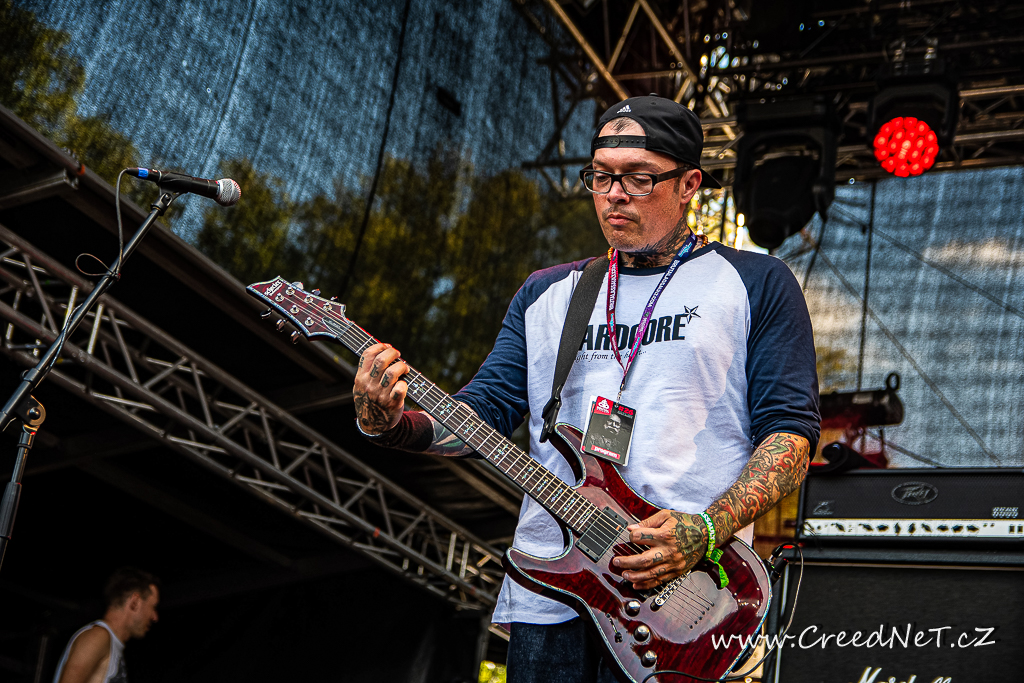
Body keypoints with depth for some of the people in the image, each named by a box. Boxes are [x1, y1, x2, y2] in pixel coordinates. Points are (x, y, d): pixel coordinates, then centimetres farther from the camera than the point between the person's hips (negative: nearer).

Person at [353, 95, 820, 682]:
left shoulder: (757, 283, 5)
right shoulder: (545, 294, 17)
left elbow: (791, 429, -3)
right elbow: (484, 411, 12)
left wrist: (708, 530, -17)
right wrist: (391, 424, -9)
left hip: (684, 591, -3)